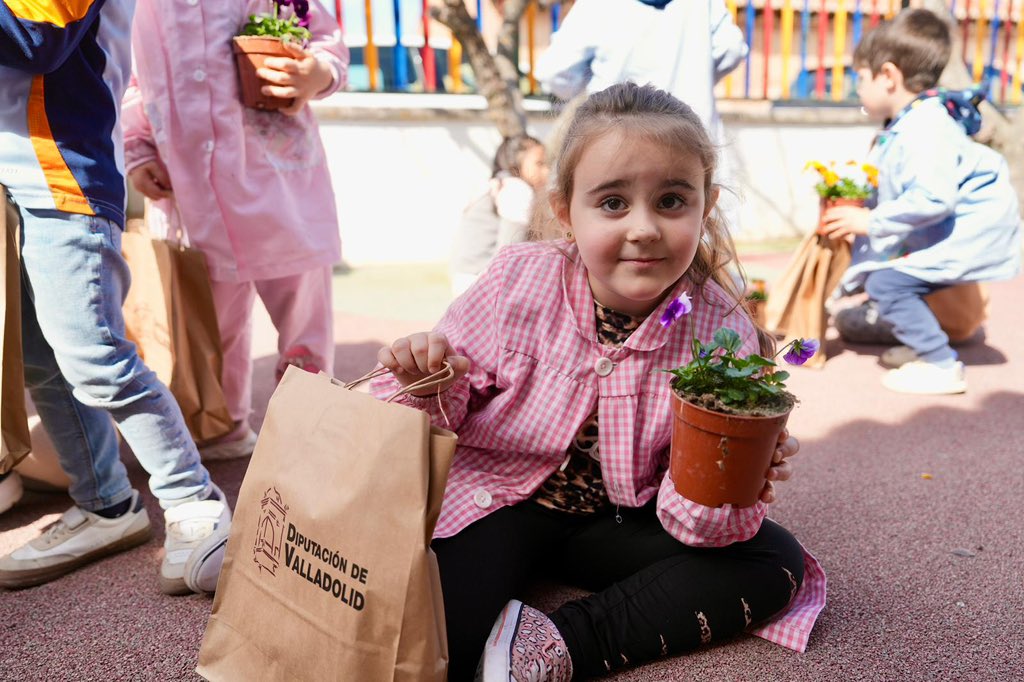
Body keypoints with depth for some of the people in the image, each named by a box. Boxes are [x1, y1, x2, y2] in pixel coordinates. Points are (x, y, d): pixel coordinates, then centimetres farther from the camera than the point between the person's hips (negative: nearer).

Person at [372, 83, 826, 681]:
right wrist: (427, 384, -26)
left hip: (620, 518, 4)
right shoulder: (518, 283, -15)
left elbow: (688, 514, -13)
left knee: (775, 562, -14)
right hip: (500, 499, -3)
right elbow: (447, 407, -3)